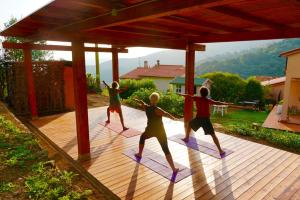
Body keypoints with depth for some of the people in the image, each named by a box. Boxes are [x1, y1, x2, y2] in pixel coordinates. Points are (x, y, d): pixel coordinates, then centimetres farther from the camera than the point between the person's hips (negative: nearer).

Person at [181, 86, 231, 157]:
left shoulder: (197, 98, 0)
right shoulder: (208, 100, -4)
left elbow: (189, 96, 15)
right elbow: (217, 102, -22)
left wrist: (182, 95, 32)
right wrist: (226, 103, -27)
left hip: (198, 118, 2)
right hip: (206, 119, -1)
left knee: (190, 124, 32)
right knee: (213, 135, -3)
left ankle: (186, 138, 43)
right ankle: (221, 151, -7)